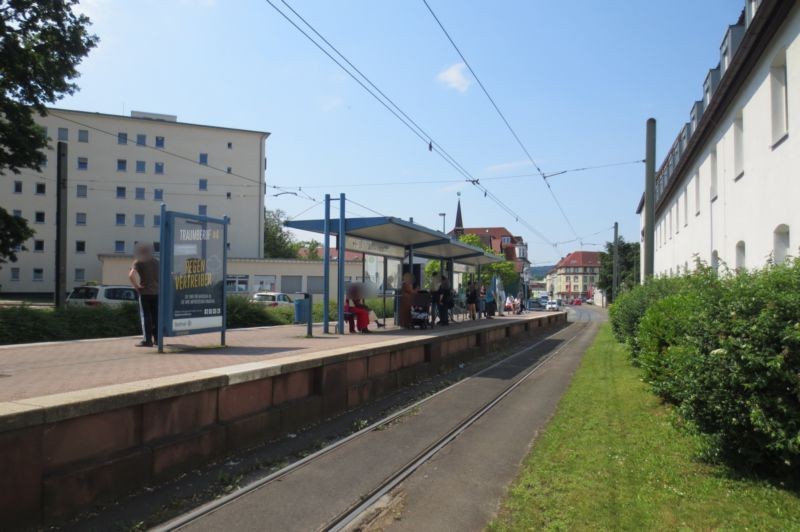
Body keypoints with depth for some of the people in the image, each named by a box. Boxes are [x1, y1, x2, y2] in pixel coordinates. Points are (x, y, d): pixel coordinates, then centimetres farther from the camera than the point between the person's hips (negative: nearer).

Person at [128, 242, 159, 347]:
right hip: (156, 292, 5)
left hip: (145, 292, -5)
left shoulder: (138, 262, -5)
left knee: (145, 316, -1)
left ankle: (147, 340, -4)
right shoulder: (156, 262, 11)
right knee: (156, 316, 12)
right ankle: (157, 338, 17)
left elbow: (131, 275, -22)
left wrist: (136, 286, -11)